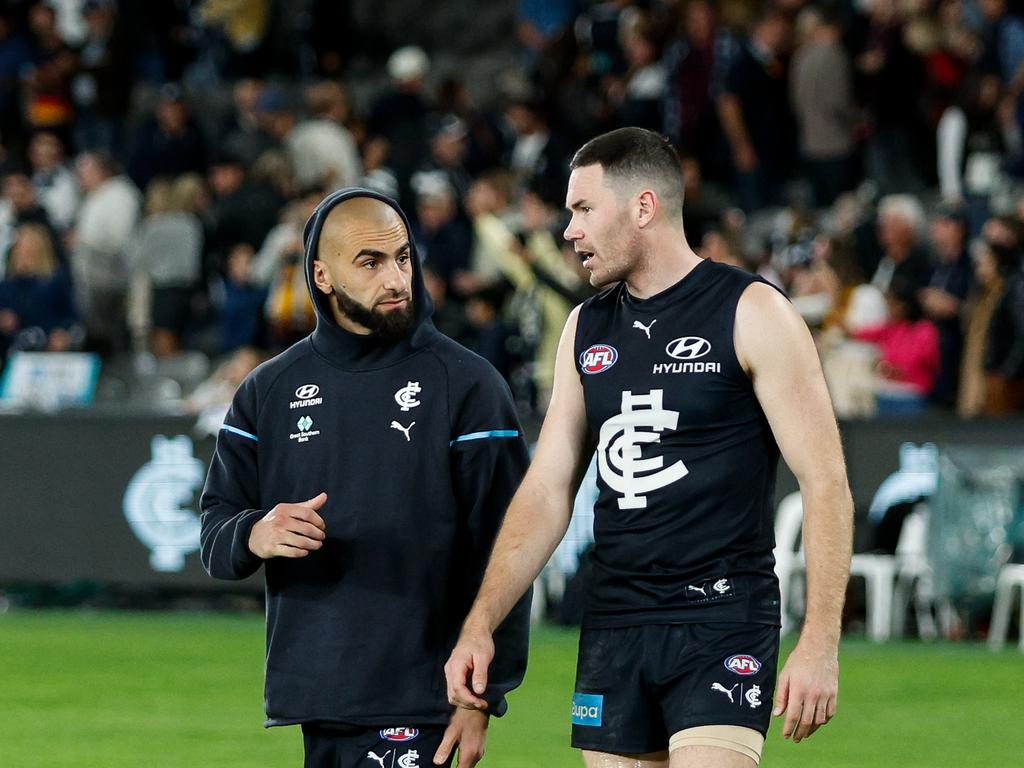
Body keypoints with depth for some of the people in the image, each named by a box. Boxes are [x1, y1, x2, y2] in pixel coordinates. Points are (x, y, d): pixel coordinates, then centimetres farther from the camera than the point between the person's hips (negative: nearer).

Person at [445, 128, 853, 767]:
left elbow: (826, 482, -8)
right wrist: (480, 624, 3)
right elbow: (547, 491, 14)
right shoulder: (587, 329, 14)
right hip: (612, 629, 6)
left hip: (722, 620, -6)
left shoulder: (751, 314, -5)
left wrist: (821, 642, -16)